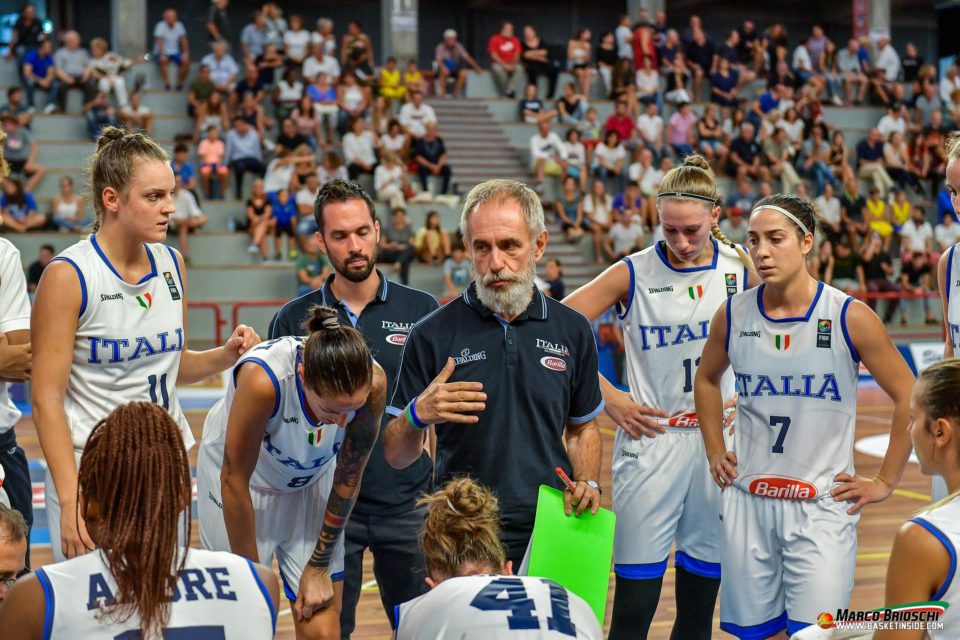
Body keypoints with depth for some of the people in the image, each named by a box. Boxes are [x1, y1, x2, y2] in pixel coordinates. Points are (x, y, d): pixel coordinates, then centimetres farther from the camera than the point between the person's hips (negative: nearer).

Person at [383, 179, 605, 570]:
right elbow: (396, 455, -2)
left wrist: (588, 483, -1)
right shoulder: (432, 335, -5)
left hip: (551, 536, 2)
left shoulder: (573, 331, 4)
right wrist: (417, 416, -22)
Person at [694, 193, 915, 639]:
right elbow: (707, 379, 21)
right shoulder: (732, 315, 1)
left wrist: (885, 481, -2)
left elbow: (909, 397, -2)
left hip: (822, 506, -3)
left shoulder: (849, 317, -10)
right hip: (748, 500, 3)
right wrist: (715, 453, 14)